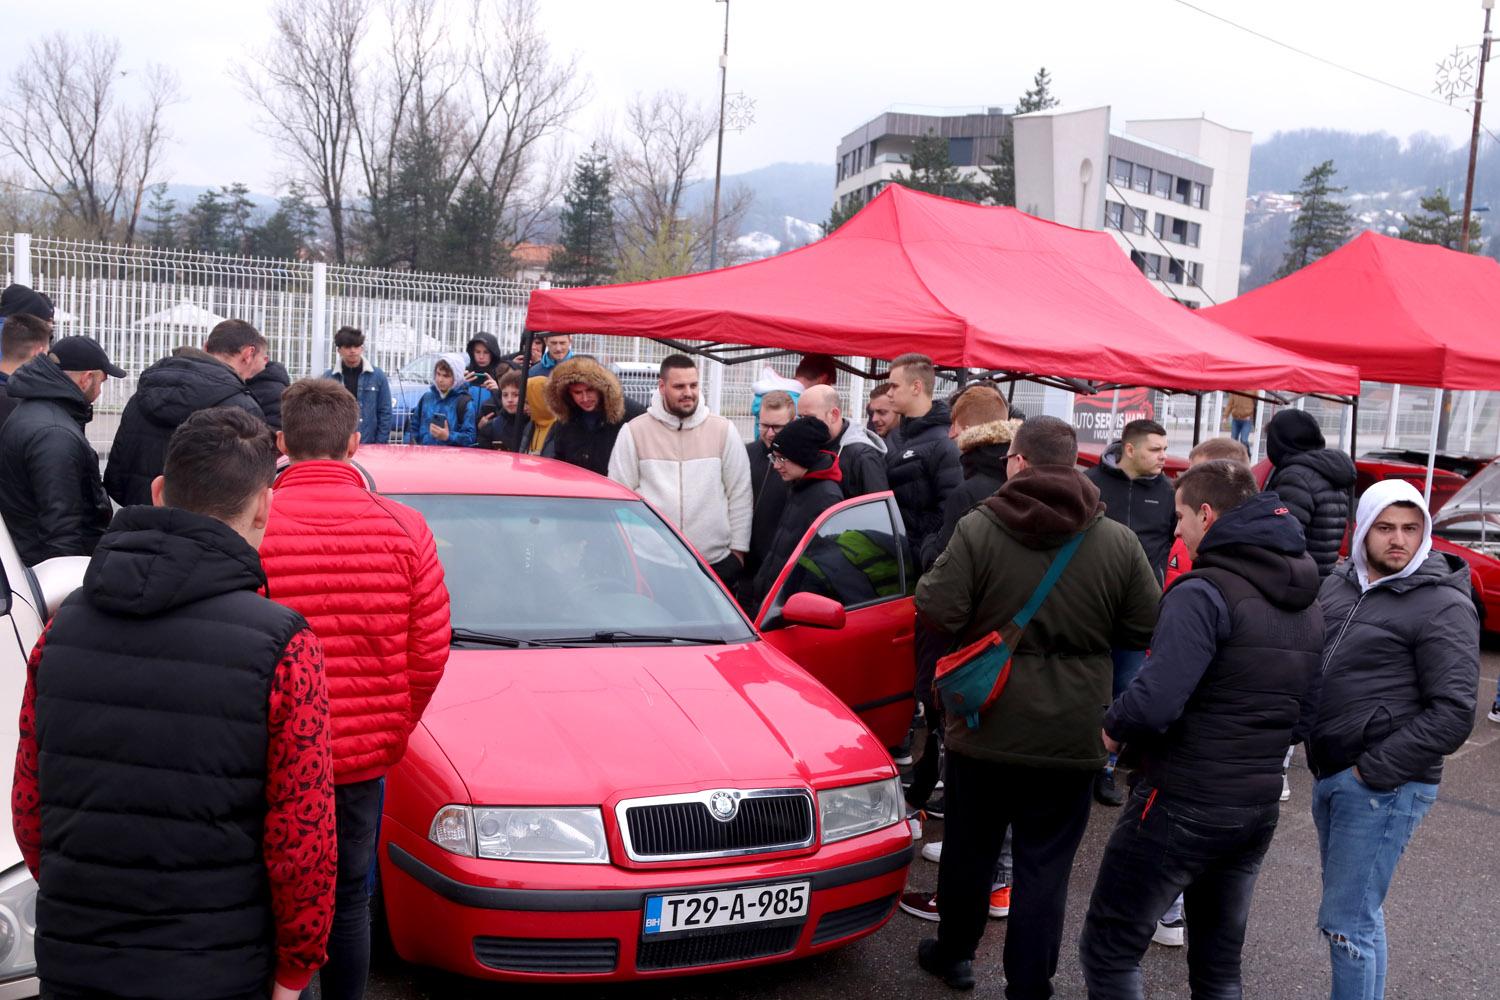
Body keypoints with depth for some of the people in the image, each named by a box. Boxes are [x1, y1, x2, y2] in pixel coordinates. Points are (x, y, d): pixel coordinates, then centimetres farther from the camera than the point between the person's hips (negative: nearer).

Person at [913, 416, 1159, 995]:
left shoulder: (978, 528, -12)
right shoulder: (1120, 542, -5)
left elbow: (937, 611, -17)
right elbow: (1145, 630, -2)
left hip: (985, 726, 0)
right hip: (1071, 735, 1)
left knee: (969, 847, 18)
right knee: (1045, 867, 9)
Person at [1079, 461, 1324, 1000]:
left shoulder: (1204, 592, -19)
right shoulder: (1308, 602, 9)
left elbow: (1154, 702, -28)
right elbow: (1302, 709, 13)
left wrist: (1113, 725, -9)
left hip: (1183, 804, -8)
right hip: (1260, 805, 8)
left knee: (1108, 952, 3)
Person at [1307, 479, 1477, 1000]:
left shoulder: (1443, 606, -12)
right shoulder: (1339, 583, 8)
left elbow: (1453, 713, -17)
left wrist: (1372, 771, -16)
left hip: (1384, 787, -7)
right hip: (1328, 774, 7)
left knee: (1346, 921, -6)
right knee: (1355, 908, 19)